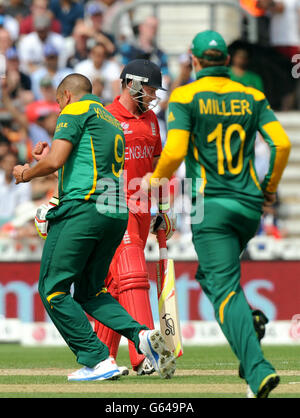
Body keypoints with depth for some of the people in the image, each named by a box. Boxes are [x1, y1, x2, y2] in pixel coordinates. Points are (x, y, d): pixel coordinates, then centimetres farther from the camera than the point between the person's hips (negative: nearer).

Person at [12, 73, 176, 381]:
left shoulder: (76, 110, 1)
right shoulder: (113, 122, 27)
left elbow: (55, 162, -9)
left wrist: (26, 174, 10)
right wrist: (53, 154, 37)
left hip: (83, 207, -9)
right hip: (118, 214, 9)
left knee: (53, 289, -2)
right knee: (89, 292, 18)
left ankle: (97, 361, -11)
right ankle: (142, 335, -5)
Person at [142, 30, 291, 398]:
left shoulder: (185, 97, -3)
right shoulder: (252, 97, 8)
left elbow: (175, 150, -14)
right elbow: (281, 143, -1)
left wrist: (156, 178, 5)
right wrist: (271, 186, 14)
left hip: (210, 205, -5)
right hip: (250, 206, 5)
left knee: (225, 287, -11)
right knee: (210, 273, 28)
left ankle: (257, 368, -27)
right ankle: (249, 321, 4)